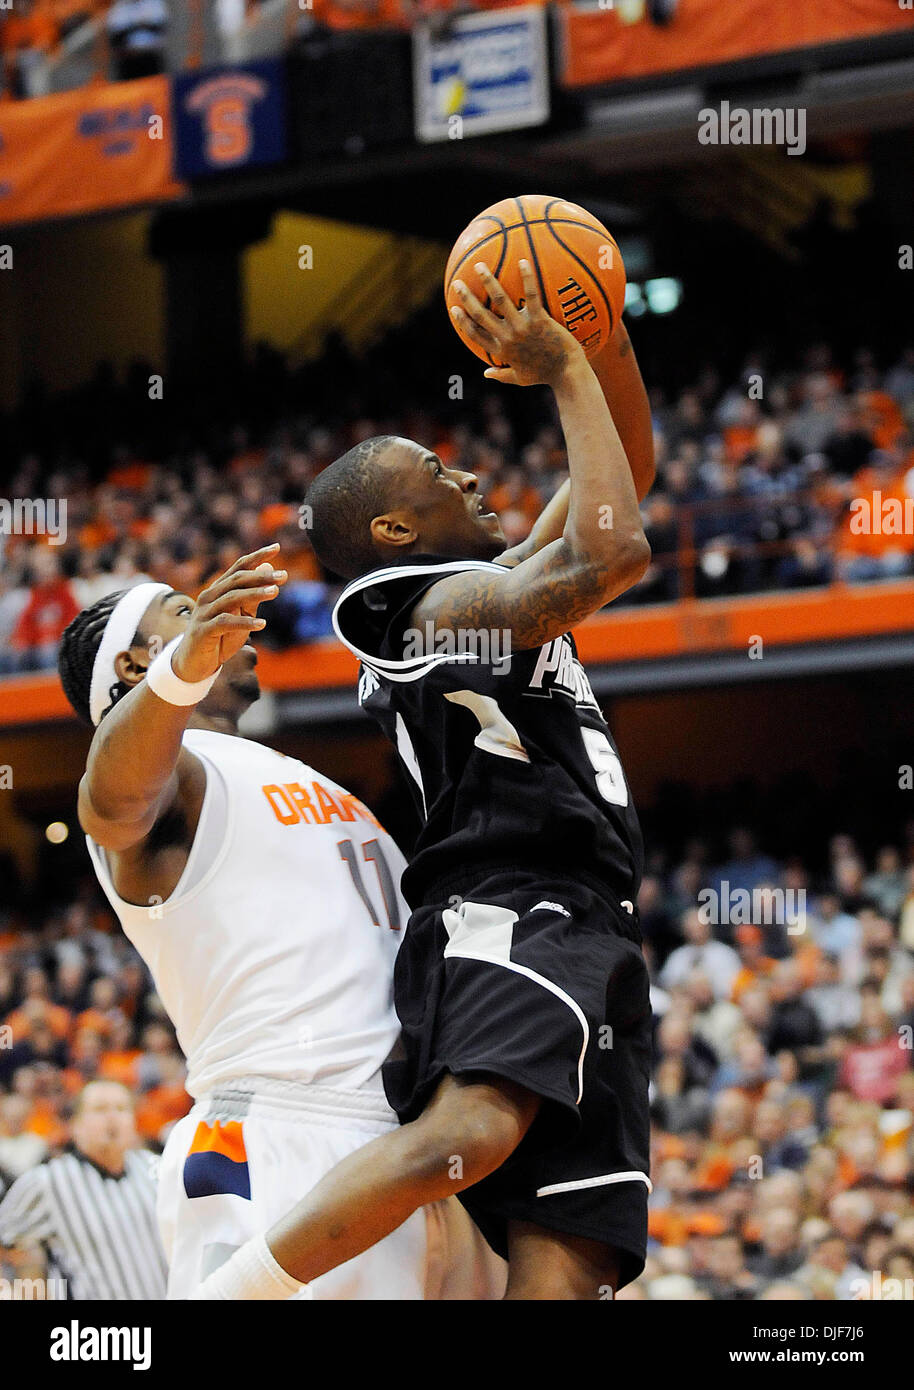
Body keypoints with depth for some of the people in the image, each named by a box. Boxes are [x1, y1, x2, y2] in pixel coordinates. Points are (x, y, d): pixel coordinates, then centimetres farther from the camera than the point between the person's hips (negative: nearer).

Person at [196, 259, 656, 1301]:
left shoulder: (495, 585, 28)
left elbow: (626, 472, 33)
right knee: (470, 1132, -37)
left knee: (564, 1258, -9)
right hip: (510, 913, -9)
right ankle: (225, 1300, -38)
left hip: (581, 936, 9)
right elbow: (615, 554, -17)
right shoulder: (455, 598, -1)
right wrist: (566, 375, -6)